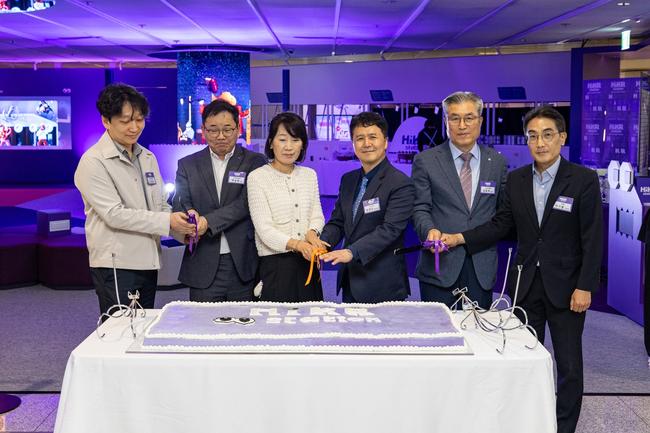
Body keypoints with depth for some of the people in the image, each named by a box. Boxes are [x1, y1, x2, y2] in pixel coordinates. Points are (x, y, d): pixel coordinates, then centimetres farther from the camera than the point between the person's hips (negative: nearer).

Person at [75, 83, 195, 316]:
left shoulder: (147, 157, 13)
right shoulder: (93, 162, -9)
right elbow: (114, 214, -17)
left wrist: (182, 228, -6)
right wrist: (168, 222, -21)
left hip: (148, 262, 7)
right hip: (116, 265, -7)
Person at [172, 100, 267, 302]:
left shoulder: (254, 162, 4)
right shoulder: (188, 165, 11)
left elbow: (246, 203, -8)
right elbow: (180, 203, 1)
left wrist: (208, 221, -19)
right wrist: (190, 214, -23)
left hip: (244, 264, -1)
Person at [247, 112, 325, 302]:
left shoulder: (309, 175, 11)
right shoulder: (257, 177, -5)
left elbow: (317, 216, 9)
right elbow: (264, 229, -11)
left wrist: (312, 233, -14)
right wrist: (296, 244, -27)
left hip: (307, 263, 4)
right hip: (275, 264, -4)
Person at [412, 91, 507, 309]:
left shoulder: (497, 162, 9)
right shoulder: (425, 161, 2)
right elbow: (420, 208, -1)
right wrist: (429, 230, -19)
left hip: (482, 268, 2)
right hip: (440, 266, -2)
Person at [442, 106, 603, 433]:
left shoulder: (584, 180, -9)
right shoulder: (516, 180, 4)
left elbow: (592, 238, -10)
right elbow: (501, 225, 3)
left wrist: (585, 287, -13)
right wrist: (459, 238, -10)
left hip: (564, 285, -3)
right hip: (526, 283, 4)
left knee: (569, 365, 6)